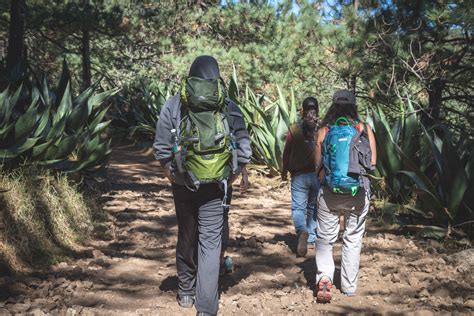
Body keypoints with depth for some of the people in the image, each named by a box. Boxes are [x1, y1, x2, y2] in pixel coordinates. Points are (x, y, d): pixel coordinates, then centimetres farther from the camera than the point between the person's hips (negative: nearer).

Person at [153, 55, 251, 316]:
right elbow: (244, 150, -2)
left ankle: (186, 293, 33)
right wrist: (231, 177, 8)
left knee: (186, 238, 18)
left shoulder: (173, 105, 1)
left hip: (183, 184, 1)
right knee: (210, 243, 3)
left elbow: (161, 148, -3)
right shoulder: (230, 107, 1)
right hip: (216, 187, -1)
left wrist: (170, 174, 8)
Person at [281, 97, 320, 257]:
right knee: (314, 207, 17)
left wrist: (284, 172, 15)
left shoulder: (294, 129, -5)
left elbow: (287, 152, 1)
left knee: (298, 207, 1)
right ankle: (312, 237, 25)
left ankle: (302, 231, -25)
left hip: (299, 176, -2)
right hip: (318, 175, 2)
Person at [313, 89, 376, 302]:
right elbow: (372, 162, 1)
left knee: (325, 239, 11)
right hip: (358, 192, 1)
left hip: (329, 192, 0)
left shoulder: (323, 132, -3)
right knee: (353, 240, 14)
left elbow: (318, 165, 1)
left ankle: (324, 277, -9)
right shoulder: (364, 129, -2)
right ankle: (349, 286, 22)